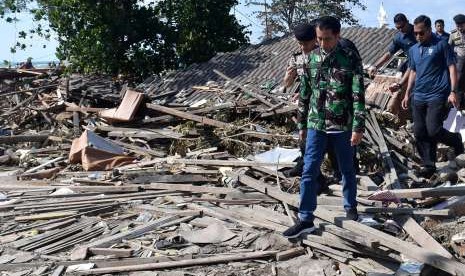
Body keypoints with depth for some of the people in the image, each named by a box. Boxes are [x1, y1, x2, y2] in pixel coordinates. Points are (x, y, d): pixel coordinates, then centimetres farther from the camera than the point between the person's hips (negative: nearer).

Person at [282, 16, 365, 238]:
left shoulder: (350, 58, -8)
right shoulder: (311, 58, 3)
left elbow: (358, 95, -10)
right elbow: (304, 93, 10)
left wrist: (358, 127, -14)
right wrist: (302, 124, 11)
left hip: (343, 126, -2)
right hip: (316, 125, 3)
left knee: (347, 170, 13)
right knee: (309, 171, 0)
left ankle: (350, 207, 35)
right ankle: (305, 220, 7)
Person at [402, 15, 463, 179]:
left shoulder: (441, 45, -3)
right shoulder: (413, 50, 14)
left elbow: (452, 68, -5)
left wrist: (453, 92, -14)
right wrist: (407, 94, 18)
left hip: (437, 96, -6)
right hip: (418, 97, 6)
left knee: (433, 131, -13)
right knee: (420, 133, 3)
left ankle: (456, 140, 18)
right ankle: (428, 165, 15)